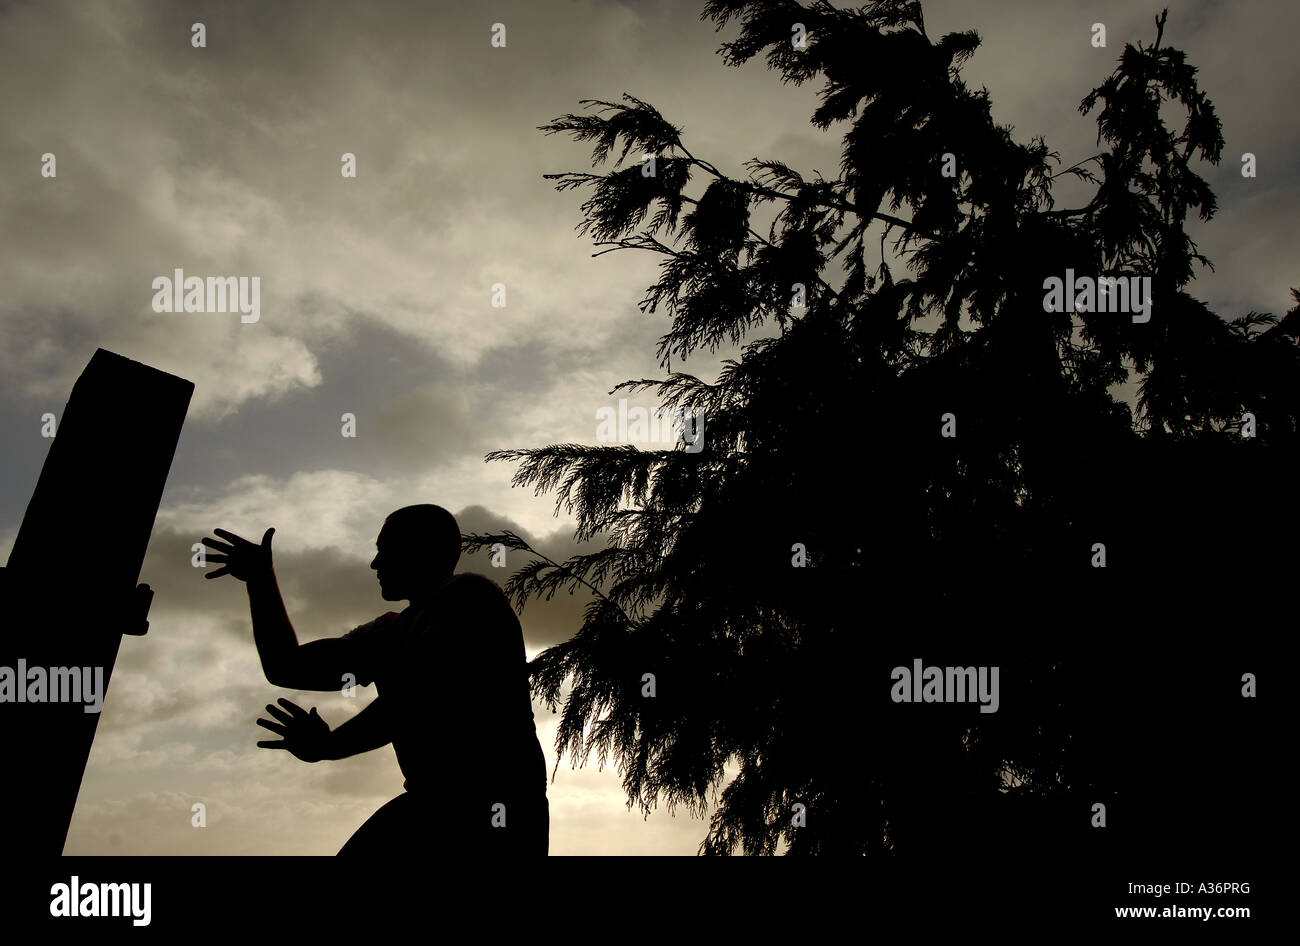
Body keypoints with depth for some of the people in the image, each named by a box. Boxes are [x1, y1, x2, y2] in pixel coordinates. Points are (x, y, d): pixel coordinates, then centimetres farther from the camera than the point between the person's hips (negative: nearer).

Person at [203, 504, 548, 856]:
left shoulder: (467, 596, -4)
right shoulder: (391, 633, 22)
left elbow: (423, 693, -17)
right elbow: (285, 668, 27)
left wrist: (329, 745, -5)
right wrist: (260, 578, 22)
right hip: (434, 803, 8)